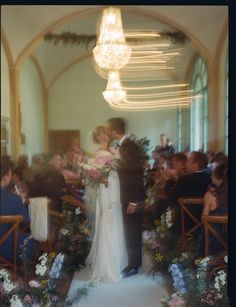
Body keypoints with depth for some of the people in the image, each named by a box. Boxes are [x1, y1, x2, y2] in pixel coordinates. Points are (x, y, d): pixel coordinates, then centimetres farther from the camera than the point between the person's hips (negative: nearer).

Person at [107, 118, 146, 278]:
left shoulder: (130, 146, -20)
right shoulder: (124, 145, 8)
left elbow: (137, 173, -22)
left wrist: (134, 201, -21)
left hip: (133, 198, -9)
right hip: (129, 196, 9)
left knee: (133, 231, 2)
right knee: (131, 230, 17)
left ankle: (134, 265, 14)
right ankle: (134, 261, 29)